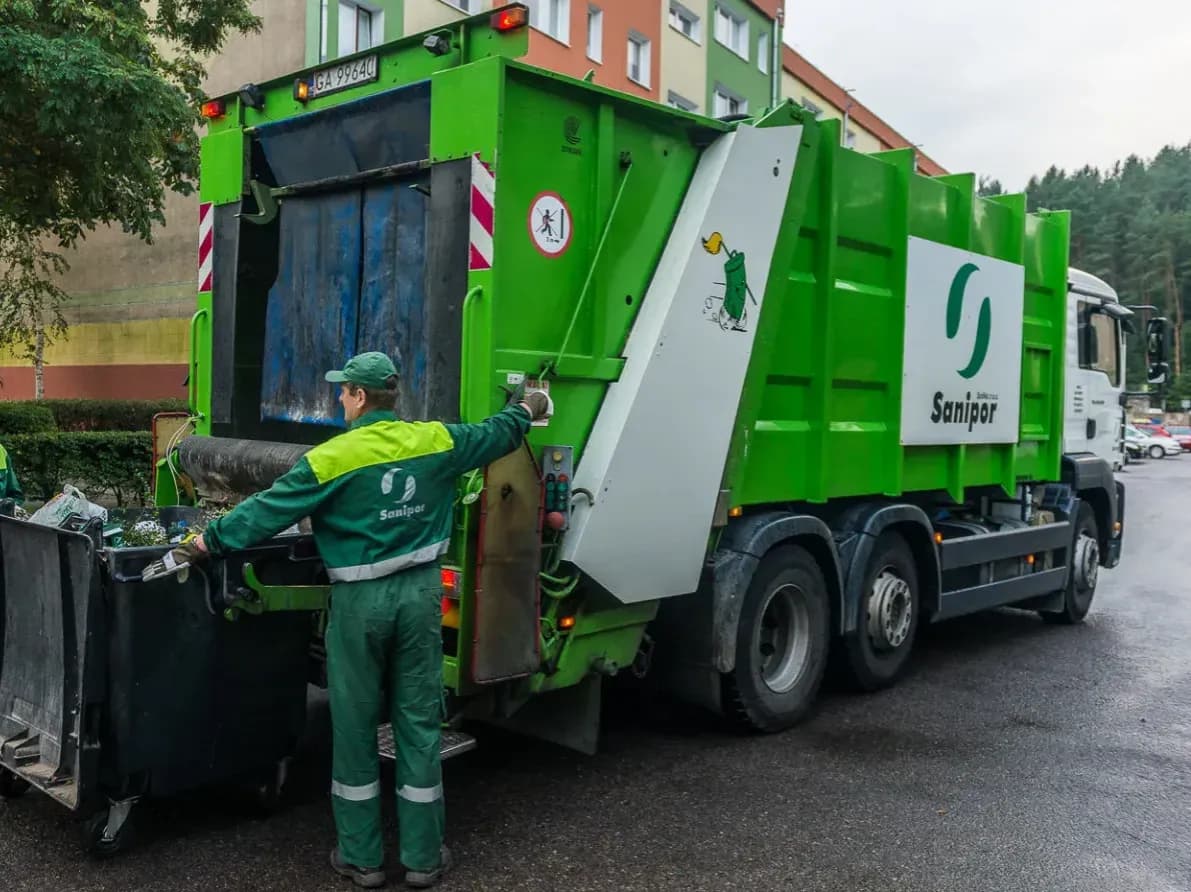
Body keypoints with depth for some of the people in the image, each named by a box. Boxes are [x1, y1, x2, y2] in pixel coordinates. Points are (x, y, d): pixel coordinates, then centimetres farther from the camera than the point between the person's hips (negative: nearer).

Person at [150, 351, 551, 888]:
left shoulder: (333, 458, -11)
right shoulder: (436, 440, -1)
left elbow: (267, 510, -8)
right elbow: (495, 435, 15)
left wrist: (206, 542, 4)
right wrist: (526, 410, 36)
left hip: (361, 599, -3)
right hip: (420, 591, 3)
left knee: (354, 728, 11)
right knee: (419, 723, 11)